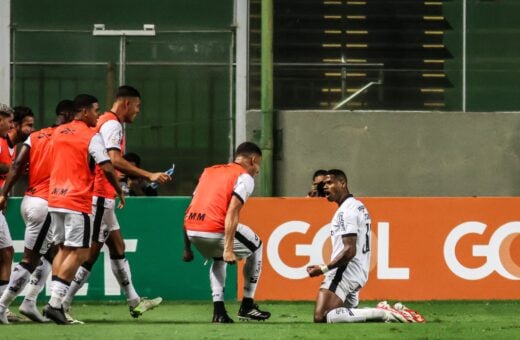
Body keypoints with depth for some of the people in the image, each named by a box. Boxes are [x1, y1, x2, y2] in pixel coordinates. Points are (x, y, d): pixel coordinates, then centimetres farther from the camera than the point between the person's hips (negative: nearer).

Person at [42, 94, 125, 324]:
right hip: (78, 201, -7)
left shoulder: (58, 133, 14)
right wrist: (120, 192, -2)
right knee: (79, 252, -3)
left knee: (63, 249, 15)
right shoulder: (91, 136, -8)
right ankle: (55, 303, -12)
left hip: (55, 199, 7)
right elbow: (106, 167, -14)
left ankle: (54, 300, 7)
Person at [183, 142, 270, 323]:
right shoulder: (245, 177, 3)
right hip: (215, 231, -6)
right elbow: (232, 212, -12)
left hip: (190, 230, 6)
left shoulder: (209, 171, 24)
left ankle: (218, 311, 20)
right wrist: (228, 249, -18)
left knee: (218, 258, 35)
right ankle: (247, 306, 22)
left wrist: (187, 248, 23)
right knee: (256, 247, 22)